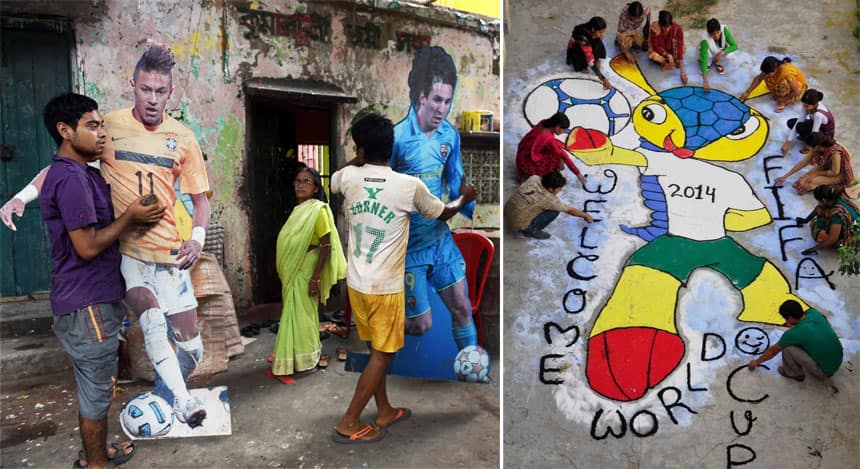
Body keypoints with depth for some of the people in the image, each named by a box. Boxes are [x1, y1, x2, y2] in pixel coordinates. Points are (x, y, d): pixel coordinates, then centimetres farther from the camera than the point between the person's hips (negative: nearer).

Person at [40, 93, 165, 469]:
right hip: (87, 305, -10)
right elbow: (87, 246, -22)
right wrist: (130, 217, -13)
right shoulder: (70, 178, -19)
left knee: (95, 386, 22)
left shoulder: (84, 174, 12)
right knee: (97, 391, 5)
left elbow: (103, 223, 22)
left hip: (94, 299, 10)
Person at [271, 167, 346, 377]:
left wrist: (316, 277, -22)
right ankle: (300, 358, 30)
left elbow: (326, 246, -18)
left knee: (302, 314, 0)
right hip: (293, 272, 8)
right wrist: (286, 271, 17)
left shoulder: (318, 210, -14)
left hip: (306, 272, -8)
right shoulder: (298, 210, 11)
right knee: (295, 313, 16)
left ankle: (306, 362, 14)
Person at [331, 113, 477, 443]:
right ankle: (349, 424, 15)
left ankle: (385, 411, 34)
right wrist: (465, 198, 24)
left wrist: (357, 161, 32)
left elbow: (331, 182, 22)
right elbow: (442, 214, 4)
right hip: (385, 287, -5)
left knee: (377, 348, 20)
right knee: (383, 353, 9)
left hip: (356, 282, 5)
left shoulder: (348, 177, -4)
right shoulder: (410, 185, -14)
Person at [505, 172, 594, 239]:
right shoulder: (548, 198, -19)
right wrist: (585, 216, 13)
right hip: (519, 223, -7)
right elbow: (569, 210, -3)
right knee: (555, 211, -8)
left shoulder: (534, 178, -6)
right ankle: (530, 230, 4)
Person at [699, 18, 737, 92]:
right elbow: (704, 60, -43)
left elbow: (734, 46, -22)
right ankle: (709, 63, -1)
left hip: (720, 51, 2)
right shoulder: (705, 40, -38)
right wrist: (705, 81, -50)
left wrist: (721, 53, -40)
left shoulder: (724, 29, -30)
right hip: (709, 53, -2)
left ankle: (716, 62, 3)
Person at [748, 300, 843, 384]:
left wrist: (757, 362, 11)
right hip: (839, 361, 7)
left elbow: (772, 351, -4)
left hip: (825, 371, -7)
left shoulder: (794, 333, -21)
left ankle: (796, 374, 12)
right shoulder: (813, 312, -8)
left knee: (788, 348, -13)